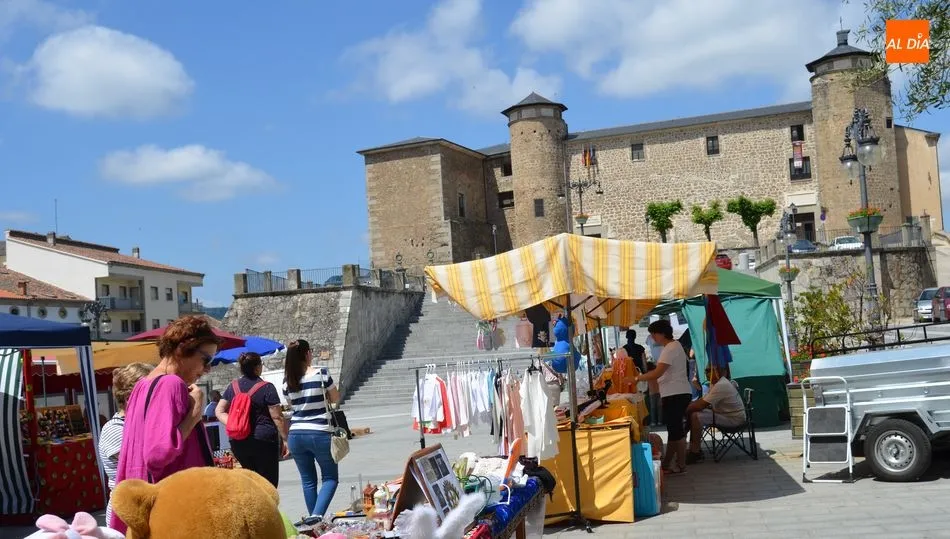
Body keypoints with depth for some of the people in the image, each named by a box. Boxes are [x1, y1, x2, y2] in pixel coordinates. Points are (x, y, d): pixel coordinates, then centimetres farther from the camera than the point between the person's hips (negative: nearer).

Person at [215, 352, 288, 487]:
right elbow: (277, 417, -10)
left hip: (238, 442, 6)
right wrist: (285, 439, -4)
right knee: (268, 483, 1)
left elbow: (219, 411, 9)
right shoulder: (267, 388, -9)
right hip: (263, 441, -6)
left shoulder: (232, 386, 8)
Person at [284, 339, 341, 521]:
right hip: (320, 434, -4)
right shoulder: (321, 373, -8)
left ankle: (313, 516, 18)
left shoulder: (287, 380, 4)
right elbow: (335, 399, 4)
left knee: (308, 480, 16)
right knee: (330, 477, 9)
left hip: (296, 435, 4)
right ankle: (318, 514, -10)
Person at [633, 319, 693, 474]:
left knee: (677, 430, -3)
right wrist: (663, 395, 21)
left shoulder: (671, 349, -16)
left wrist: (636, 378, -17)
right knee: (674, 429, 14)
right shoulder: (673, 346, 16)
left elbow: (656, 374, -23)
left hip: (676, 395, -11)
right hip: (674, 394, 11)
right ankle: (667, 463, 21)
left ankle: (681, 465, 4)